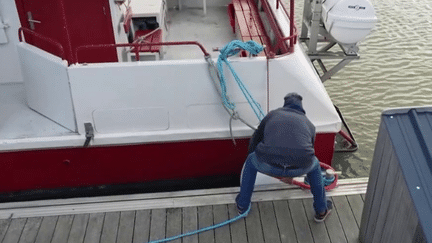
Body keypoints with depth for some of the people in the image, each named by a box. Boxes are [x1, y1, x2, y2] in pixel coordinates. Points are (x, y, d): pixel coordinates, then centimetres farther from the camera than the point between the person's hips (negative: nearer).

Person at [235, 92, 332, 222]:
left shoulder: (273, 115, 28)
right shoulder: (309, 124, 32)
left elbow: (255, 140, 37)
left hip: (269, 164, -1)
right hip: (299, 166, 1)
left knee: (251, 161, 34)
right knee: (314, 165, 37)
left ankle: (242, 205, 41)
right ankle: (321, 210, 43)